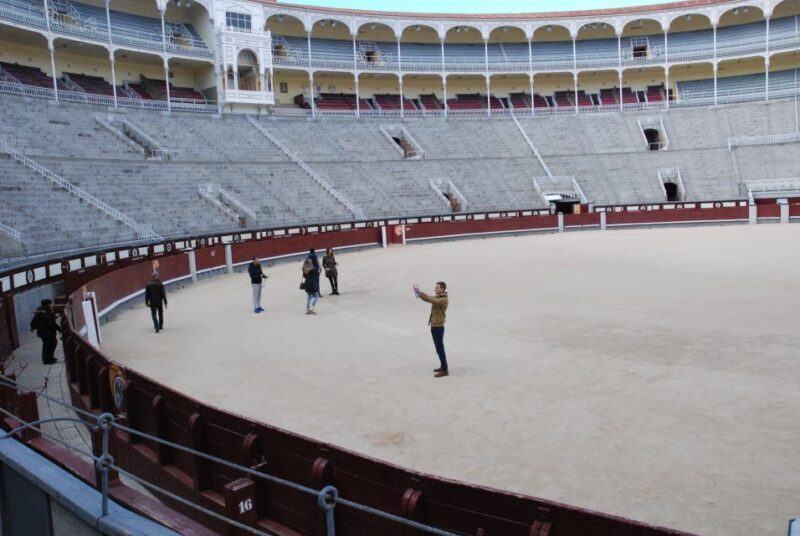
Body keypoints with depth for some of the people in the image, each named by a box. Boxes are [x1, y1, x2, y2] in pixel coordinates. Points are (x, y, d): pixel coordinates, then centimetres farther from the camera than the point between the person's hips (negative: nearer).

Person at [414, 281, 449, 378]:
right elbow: (429, 298, 6)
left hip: (438, 327, -9)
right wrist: (419, 293, -13)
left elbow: (432, 300, -31)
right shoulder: (437, 298, 11)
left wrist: (420, 292, -30)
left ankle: (444, 370, 0)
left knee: (440, 349, -5)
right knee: (439, 348, 17)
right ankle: (443, 366, 27)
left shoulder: (444, 300, -18)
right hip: (434, 326, 9)